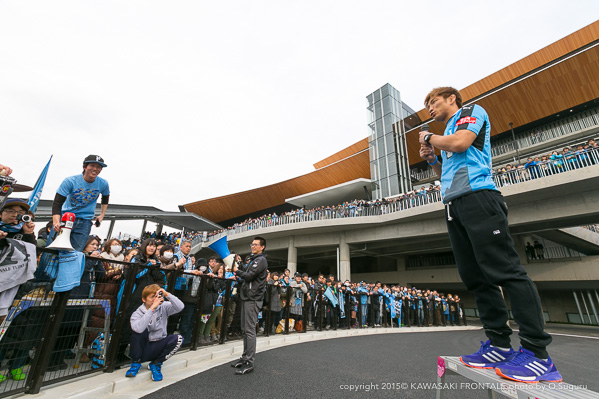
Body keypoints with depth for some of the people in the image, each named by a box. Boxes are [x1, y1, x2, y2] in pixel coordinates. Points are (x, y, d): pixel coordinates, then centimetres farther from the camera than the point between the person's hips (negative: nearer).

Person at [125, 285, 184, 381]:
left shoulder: (163, 307, -4)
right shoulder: (137, 313, -9)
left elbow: (180, 307, -24)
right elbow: (139, 328, -32)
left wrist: (167, 294, -31)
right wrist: (152, 308, -37)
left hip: (157, 348, 2)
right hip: (142, 347, -1)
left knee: (178, 339, -25)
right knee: (137, 329, -27)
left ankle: (156, 364, -1)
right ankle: (136, 362, -5)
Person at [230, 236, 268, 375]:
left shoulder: (261, 260, -11)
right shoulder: (252, 259, 20)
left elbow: (249, 276, -19)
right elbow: (245, 273, 20)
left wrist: (237, 270, -6)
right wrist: (240, 265, 12)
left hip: (253, 298, -10)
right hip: (247, 297, 10)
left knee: (250, 330, -6)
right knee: (246, 329, 15)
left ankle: (249, 363, 1)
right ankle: (245, 357, 25)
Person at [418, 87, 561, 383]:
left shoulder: (472, 111, 11)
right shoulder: (447, 133, 32)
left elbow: (460, 142, -11)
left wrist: (429, 138, 6)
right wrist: (431, 160, 17)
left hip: (477, 197, -8)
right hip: (453, 204, 8)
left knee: (504, 269, -12)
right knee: (474, 277, 3)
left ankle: (538, 353, -7)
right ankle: (499, 345, 7)